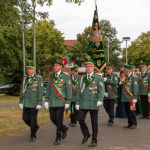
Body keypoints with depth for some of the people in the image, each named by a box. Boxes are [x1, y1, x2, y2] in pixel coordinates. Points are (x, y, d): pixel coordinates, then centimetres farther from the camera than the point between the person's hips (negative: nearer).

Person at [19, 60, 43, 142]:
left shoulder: (39, 78, -7)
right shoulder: (25, 78, 9)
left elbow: (40, 91, -10)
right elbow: (22, 90, 12)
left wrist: (39, 103, -15)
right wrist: (21, 102, 9)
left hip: (34, 103, -5)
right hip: (26, 103, 5)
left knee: (33, 120, 0)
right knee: (25, 118, 5)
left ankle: (33, 136, 14)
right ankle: (35, 127, 32)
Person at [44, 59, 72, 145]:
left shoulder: (66, 76, -6)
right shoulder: (51, 76, 8)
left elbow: (69, 90, -7)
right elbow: (48, 89, 12)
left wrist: (68, 102, -11)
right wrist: (46, 100, 8)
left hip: (61, 102, -5)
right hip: (52, 102, 5)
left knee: (59, 120, -4)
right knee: (53, 118, 11)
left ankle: (58, 138, 8)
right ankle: (64, 129, 35)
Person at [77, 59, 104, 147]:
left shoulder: (98, 77, 0)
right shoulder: (82, 78, 13)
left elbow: (101, 90, -9)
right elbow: (79, 90, 15)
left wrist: (100, 100, -24)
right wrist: (78, 103, 11)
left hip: (93, 103, -3)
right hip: (83, 103, 4)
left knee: (94, 122, 2)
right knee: (80, 119, -5)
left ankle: (94, 141, 13)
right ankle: (86, 134, 19)